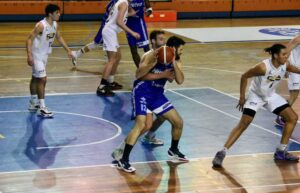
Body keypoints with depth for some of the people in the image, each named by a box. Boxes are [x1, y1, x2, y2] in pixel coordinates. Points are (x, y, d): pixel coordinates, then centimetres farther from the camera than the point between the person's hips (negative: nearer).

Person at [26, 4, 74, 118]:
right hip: (36, 56, -8)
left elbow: (59, 37, 16)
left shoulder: (55, 25, -1)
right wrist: (29, 55, -33)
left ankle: (33, 104, 31)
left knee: (35, 78, 19)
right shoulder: (41, 25, -25)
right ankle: (42, 108, -11)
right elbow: (29, 39, -25)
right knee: (42, 79, -12)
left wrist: (68, 50, 14)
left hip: (44, 55, 8)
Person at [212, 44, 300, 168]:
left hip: (271, 96, 7)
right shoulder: (263, 67, -31)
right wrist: (242, 97, -16)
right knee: (243, 124, -17)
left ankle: (281, 152, 11)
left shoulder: (285, 65, -14)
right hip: (256, 96, -6)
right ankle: (222, 153, -13)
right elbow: (244, 76, -19)